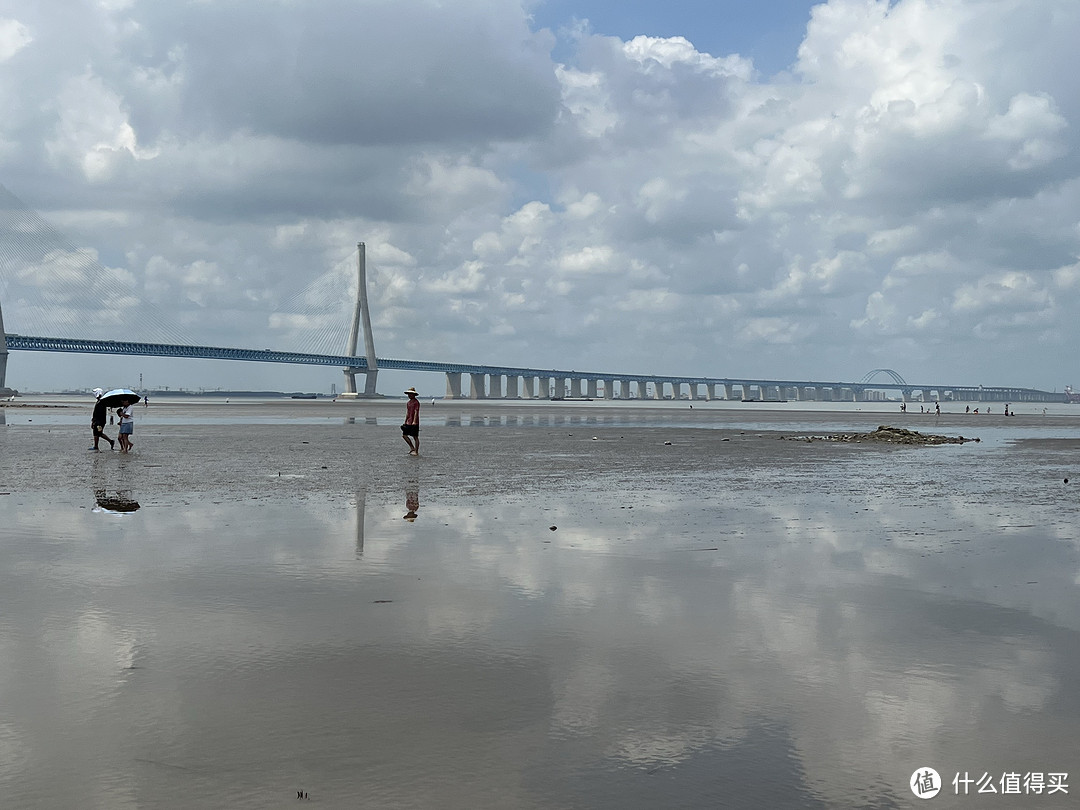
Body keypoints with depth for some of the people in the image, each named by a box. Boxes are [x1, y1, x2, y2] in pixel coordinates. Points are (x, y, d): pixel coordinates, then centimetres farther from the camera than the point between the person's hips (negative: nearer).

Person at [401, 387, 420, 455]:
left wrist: (414, 422, -26)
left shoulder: (416, 402, -11)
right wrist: (405, 422, 19)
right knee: (404, 435, 4)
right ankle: (412, 448, 14)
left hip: (414, 423, -9)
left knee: (415, 437, -3)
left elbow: (416, 412, -18)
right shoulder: (408, 403, 15)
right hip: (408, 422, 9)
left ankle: (416, 452, 3)